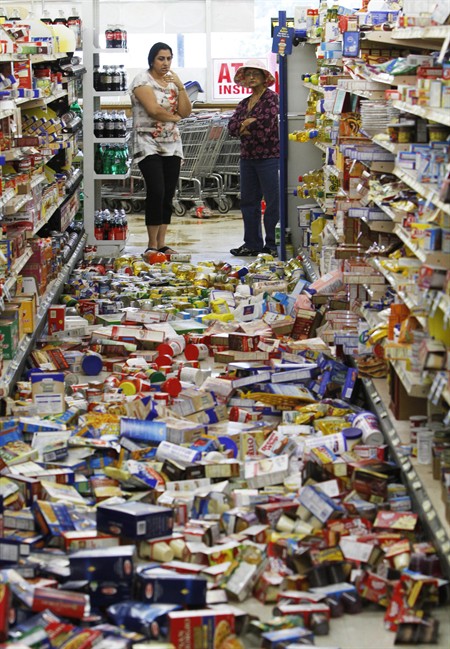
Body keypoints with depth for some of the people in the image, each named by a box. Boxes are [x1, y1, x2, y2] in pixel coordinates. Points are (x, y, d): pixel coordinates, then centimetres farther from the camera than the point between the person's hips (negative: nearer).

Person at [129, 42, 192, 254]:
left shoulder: (172, 80, 15)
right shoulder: (142, 80, -5)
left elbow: (186, 112, 7)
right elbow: (154, 110, -17)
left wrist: (180, 87, -4)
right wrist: (174, 117, -1)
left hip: (172, 145, 6)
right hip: (148, 144, -6)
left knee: (168, 195, 4)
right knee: (156, 192, -14)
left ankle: (161, 243, 8)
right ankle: (152, 245, -8)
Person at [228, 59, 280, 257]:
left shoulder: (271, 98, -6)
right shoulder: (244, 103, 16)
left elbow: (266, 124, -17)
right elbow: (232, 127, 5)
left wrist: (244, 126, -2)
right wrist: (247, 123, -14)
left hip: (269, 157, -8)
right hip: (248, 157, 8)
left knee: (273, 201, -4)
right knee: (248, 200, 11)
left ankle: (273, 244, 0)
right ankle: (252, 243, 18)